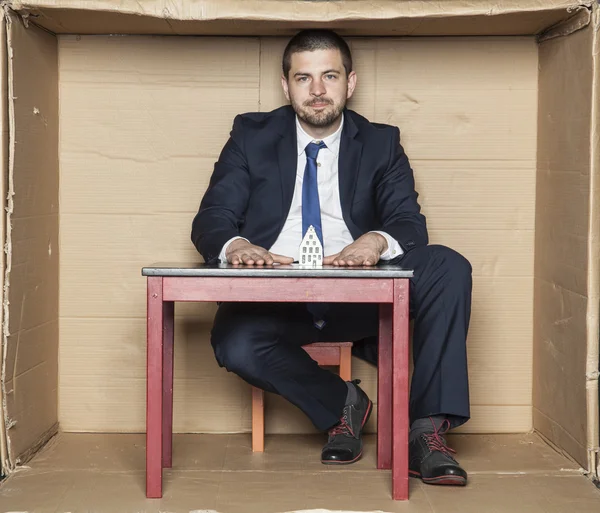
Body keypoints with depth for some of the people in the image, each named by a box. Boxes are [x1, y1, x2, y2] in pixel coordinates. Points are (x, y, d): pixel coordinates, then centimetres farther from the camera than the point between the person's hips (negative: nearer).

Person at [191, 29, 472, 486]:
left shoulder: (381, 143, 11)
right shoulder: (252, 135, 10)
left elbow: (410, 223, -1)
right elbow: (210, 220, 1)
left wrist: (376, 241, -28)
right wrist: (235, 246, -25)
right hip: (277, 299, -1)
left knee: (448, 266, -23)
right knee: (235, 343, -34)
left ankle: (428, 426, -22)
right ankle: (340, 404, -6)